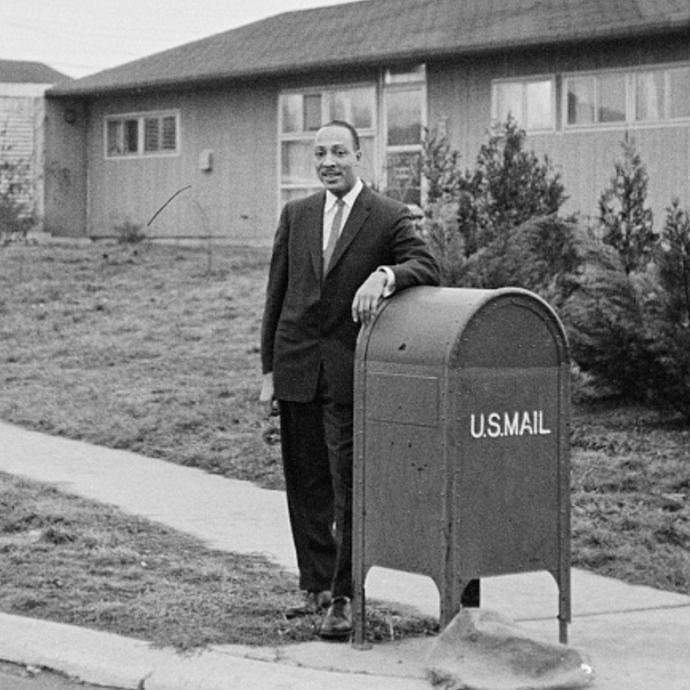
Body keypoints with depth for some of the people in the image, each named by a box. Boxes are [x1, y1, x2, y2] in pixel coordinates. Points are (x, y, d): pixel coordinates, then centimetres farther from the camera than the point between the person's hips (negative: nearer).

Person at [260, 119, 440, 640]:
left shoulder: (390, 217, -2)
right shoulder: (295, 215, 10)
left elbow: (426, 268, -14)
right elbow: (276, 294, 11)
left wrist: (385, 275, -34)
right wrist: (268, 370, 8)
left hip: (350, 369, -4)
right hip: (296, 366, 4)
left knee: (349, 485, -6)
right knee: (304, 484, 10)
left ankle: (344, 598, 0)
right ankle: (316, 585, 23)